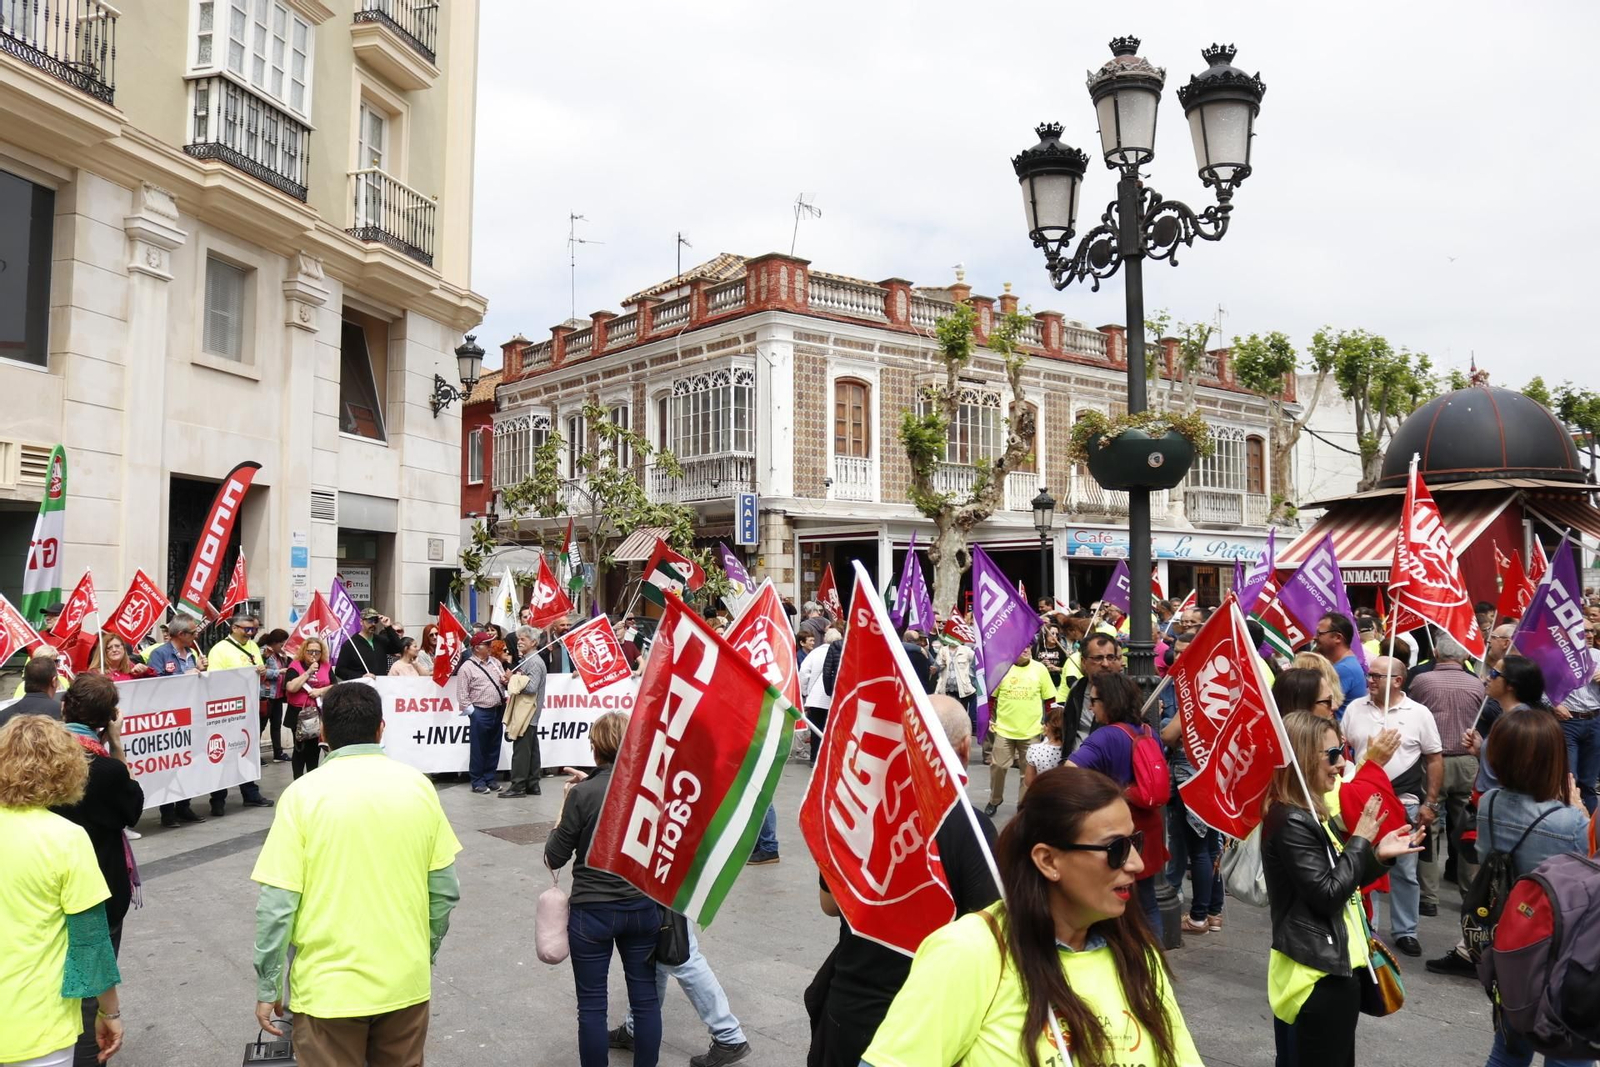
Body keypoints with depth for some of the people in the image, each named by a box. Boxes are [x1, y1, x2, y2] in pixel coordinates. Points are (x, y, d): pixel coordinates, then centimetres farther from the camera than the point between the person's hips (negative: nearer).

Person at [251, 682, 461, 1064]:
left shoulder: (304, 794, -11)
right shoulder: (418, 786, -4)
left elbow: (277, 905, -11)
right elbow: (445, 890, 1)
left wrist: (268, 988, 1)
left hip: (329, 987, -2)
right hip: (406, 981, 3)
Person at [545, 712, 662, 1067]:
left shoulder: (583, 794, -16)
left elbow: (555, 858, -8)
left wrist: (567, 804, 2)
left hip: (592, 911, -3)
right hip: (643, 908, 4)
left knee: (592, 1004, 10)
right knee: (646, 998, 14)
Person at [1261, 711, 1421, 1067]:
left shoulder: (1307, 815, 11)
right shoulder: (1292, 822, -22)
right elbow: (1328, 895, -22)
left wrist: (1378, 855, 1)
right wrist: (1360, 840, -14)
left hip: (1326, 966, 10)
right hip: (1319, 975, -10)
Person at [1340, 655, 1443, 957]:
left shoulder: (1419, 714, -3)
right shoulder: (1355, 709, 2)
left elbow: (1435, 760, 1)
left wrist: (1430, 804, -2)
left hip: (1404, 803, -2)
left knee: (1404, 871, 8)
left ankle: (1405, 932, 21)